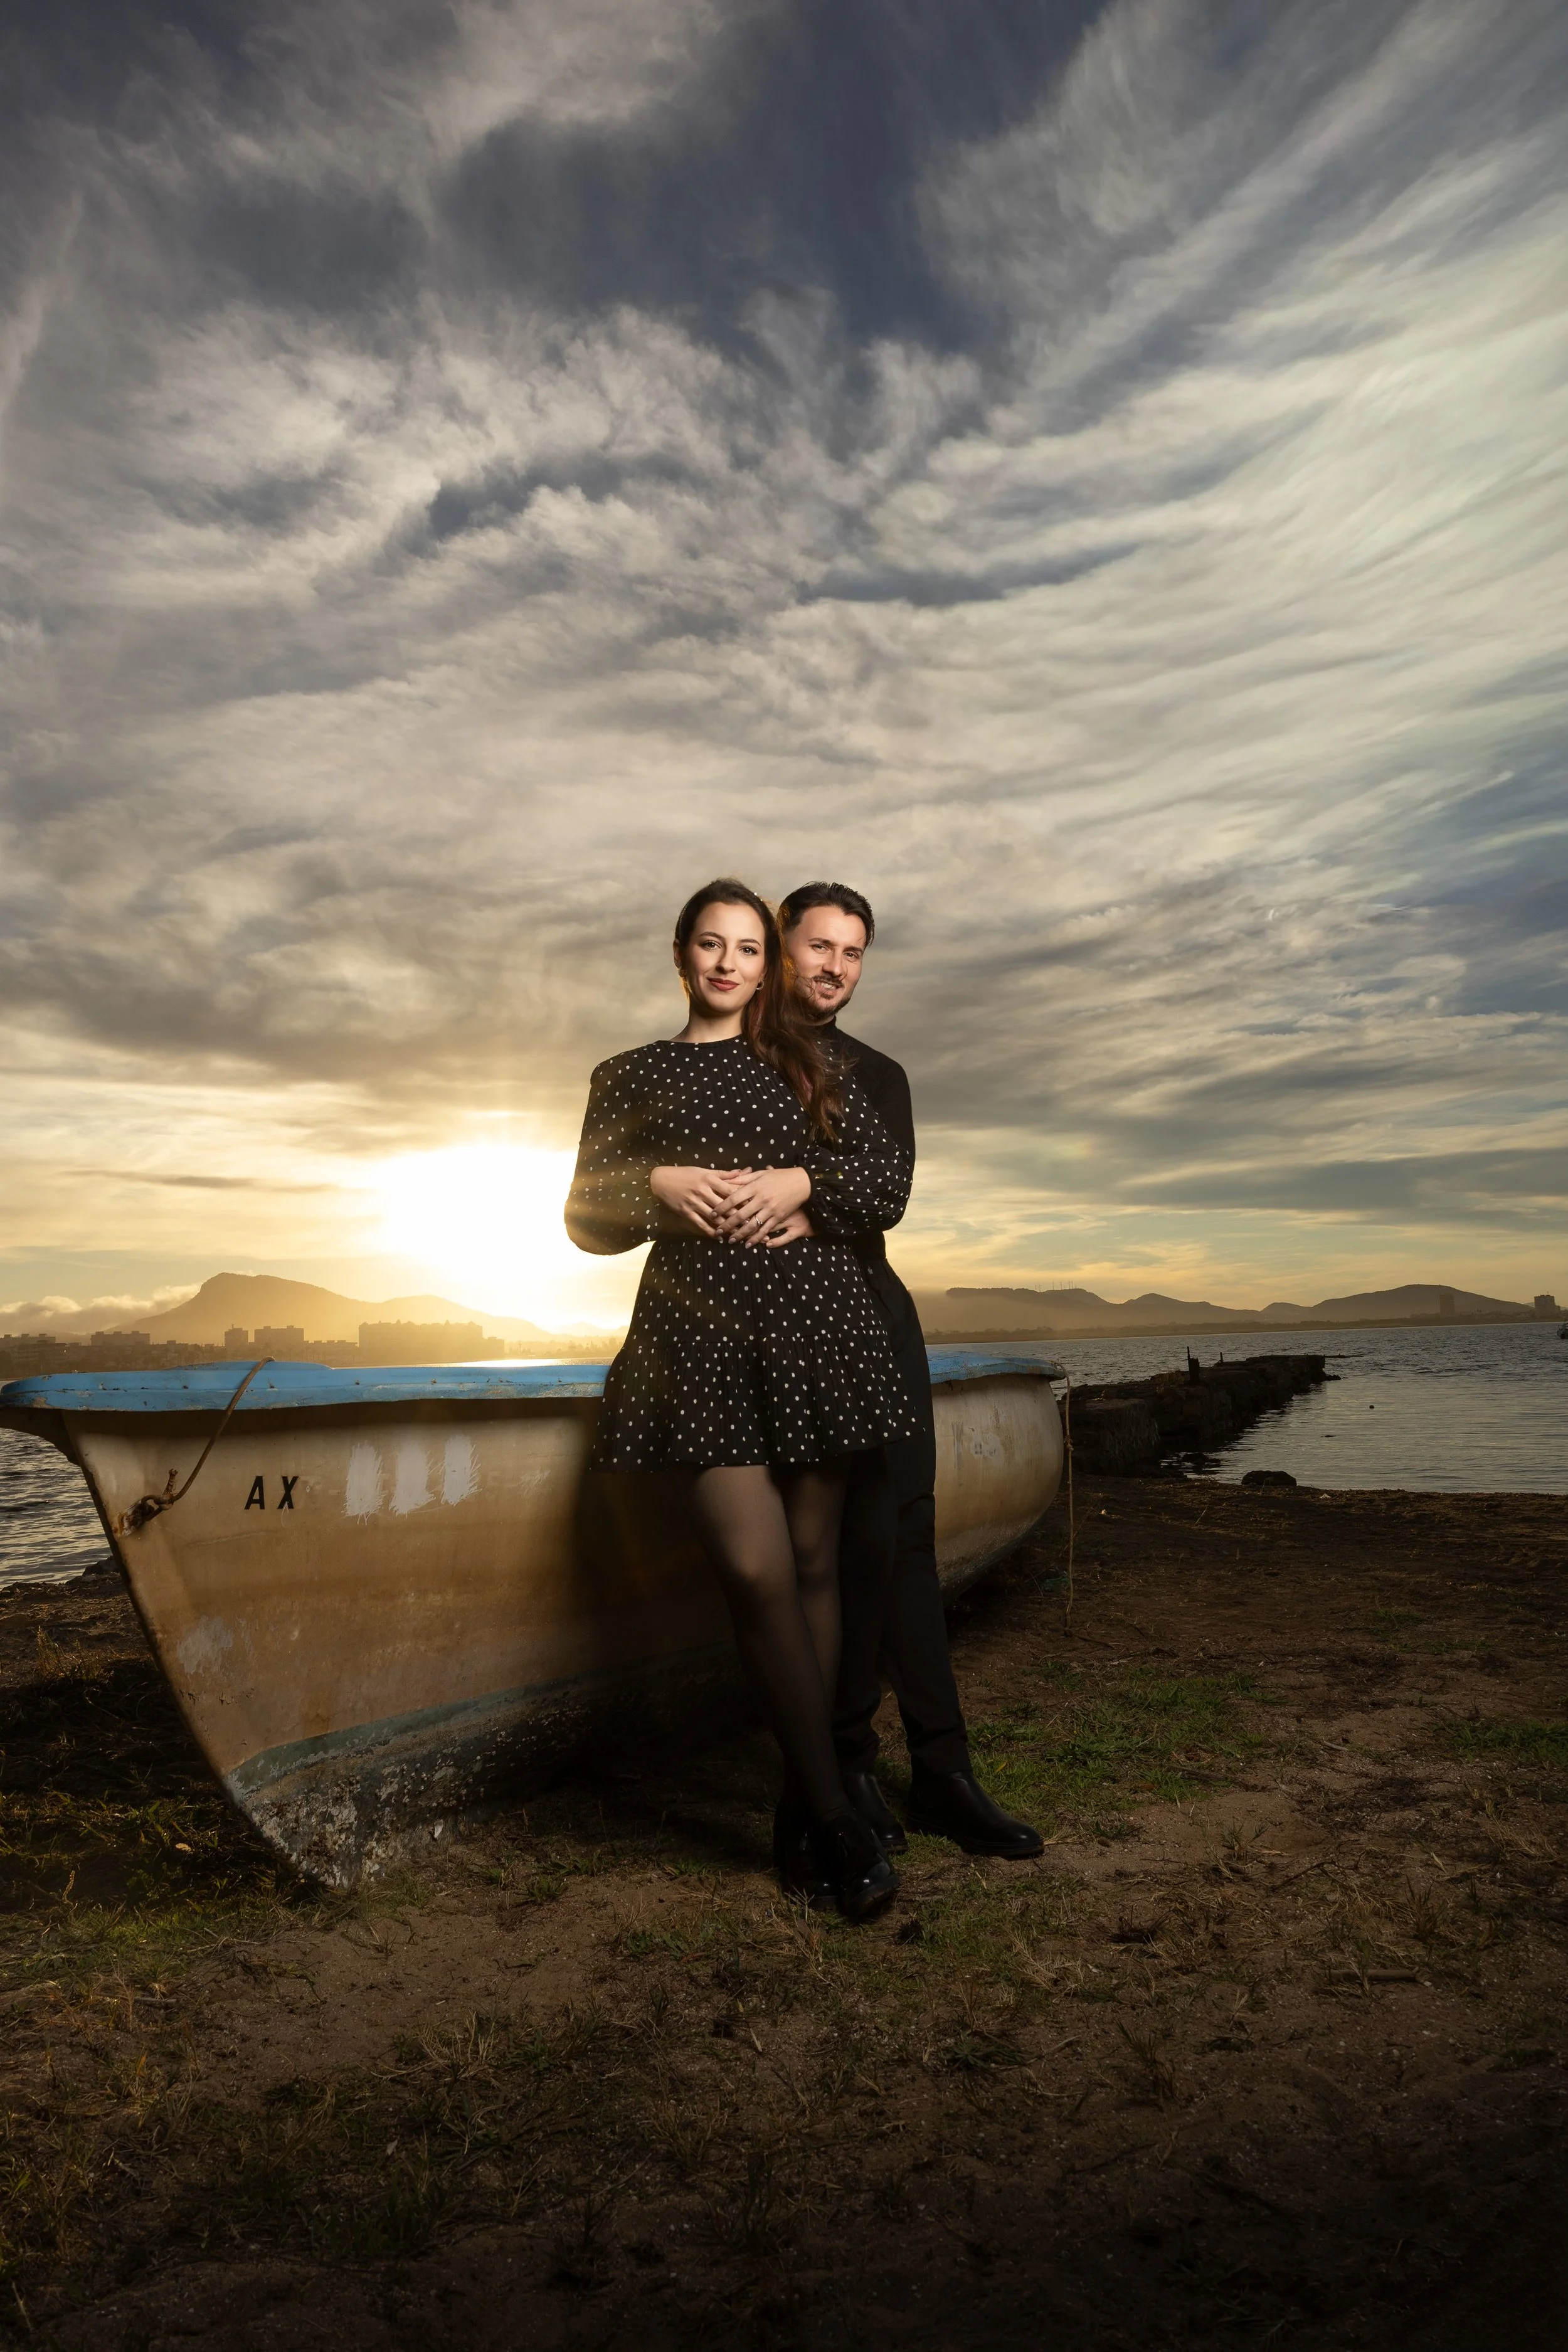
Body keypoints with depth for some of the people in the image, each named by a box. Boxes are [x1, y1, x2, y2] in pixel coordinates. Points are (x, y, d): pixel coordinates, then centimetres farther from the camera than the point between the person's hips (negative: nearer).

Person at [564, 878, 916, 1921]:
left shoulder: (807, 1061, 17)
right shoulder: (628, 1078, 17)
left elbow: (890, 1174, 10)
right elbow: (587, 1216, 13)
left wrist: (801, 1181, -6)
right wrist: (660, 1185, -5)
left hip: (815, 1314, 1)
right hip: (697, 1325, -1)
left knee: (813, 1561, 3)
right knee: (754, 1563, -12)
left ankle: (803, 1807, 18)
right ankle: (834, 1808, 5)